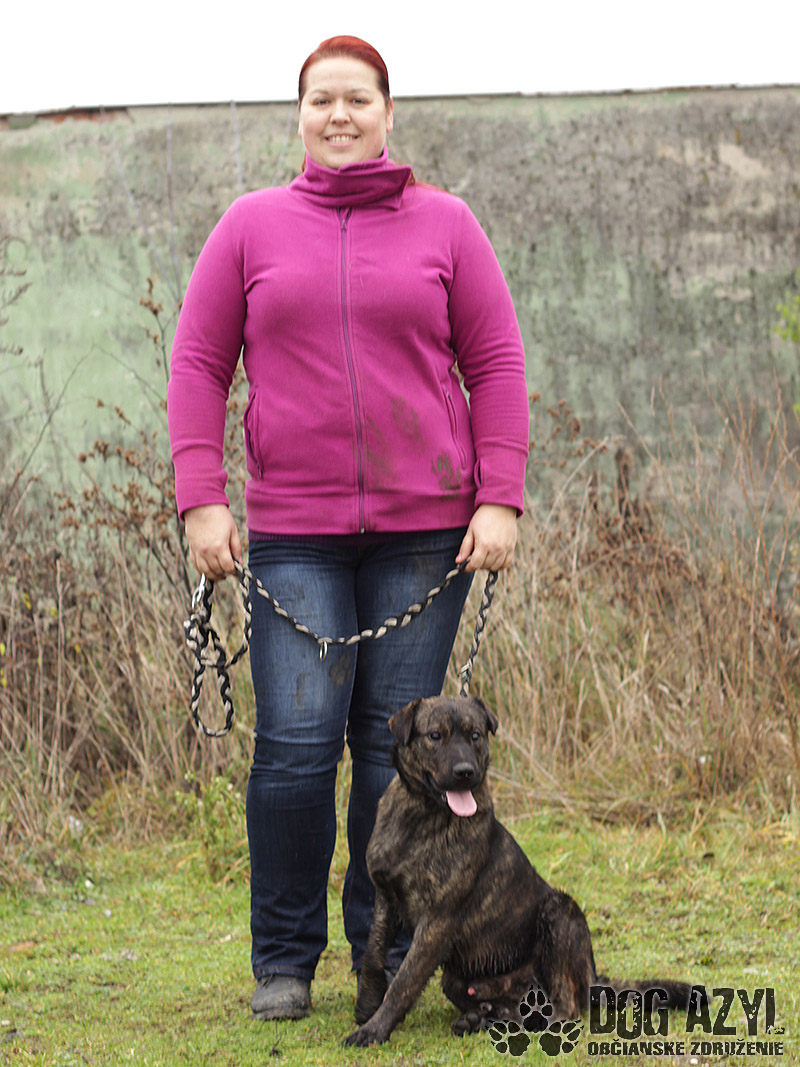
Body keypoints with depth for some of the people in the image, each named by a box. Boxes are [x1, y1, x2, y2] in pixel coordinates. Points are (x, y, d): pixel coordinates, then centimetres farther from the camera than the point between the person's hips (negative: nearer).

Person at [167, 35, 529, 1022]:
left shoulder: (444, 226, 7)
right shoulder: (251, 227, 8)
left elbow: (497, 366, 6)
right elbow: (198, 363, 7)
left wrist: (500, 500, -3)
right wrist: (201, 499, -2)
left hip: (425, 528, 0)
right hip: (295, 533, 0)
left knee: (399, 744, 2)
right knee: (295, 744, -7)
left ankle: (387, 956, 15)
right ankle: (284, 961, 7)